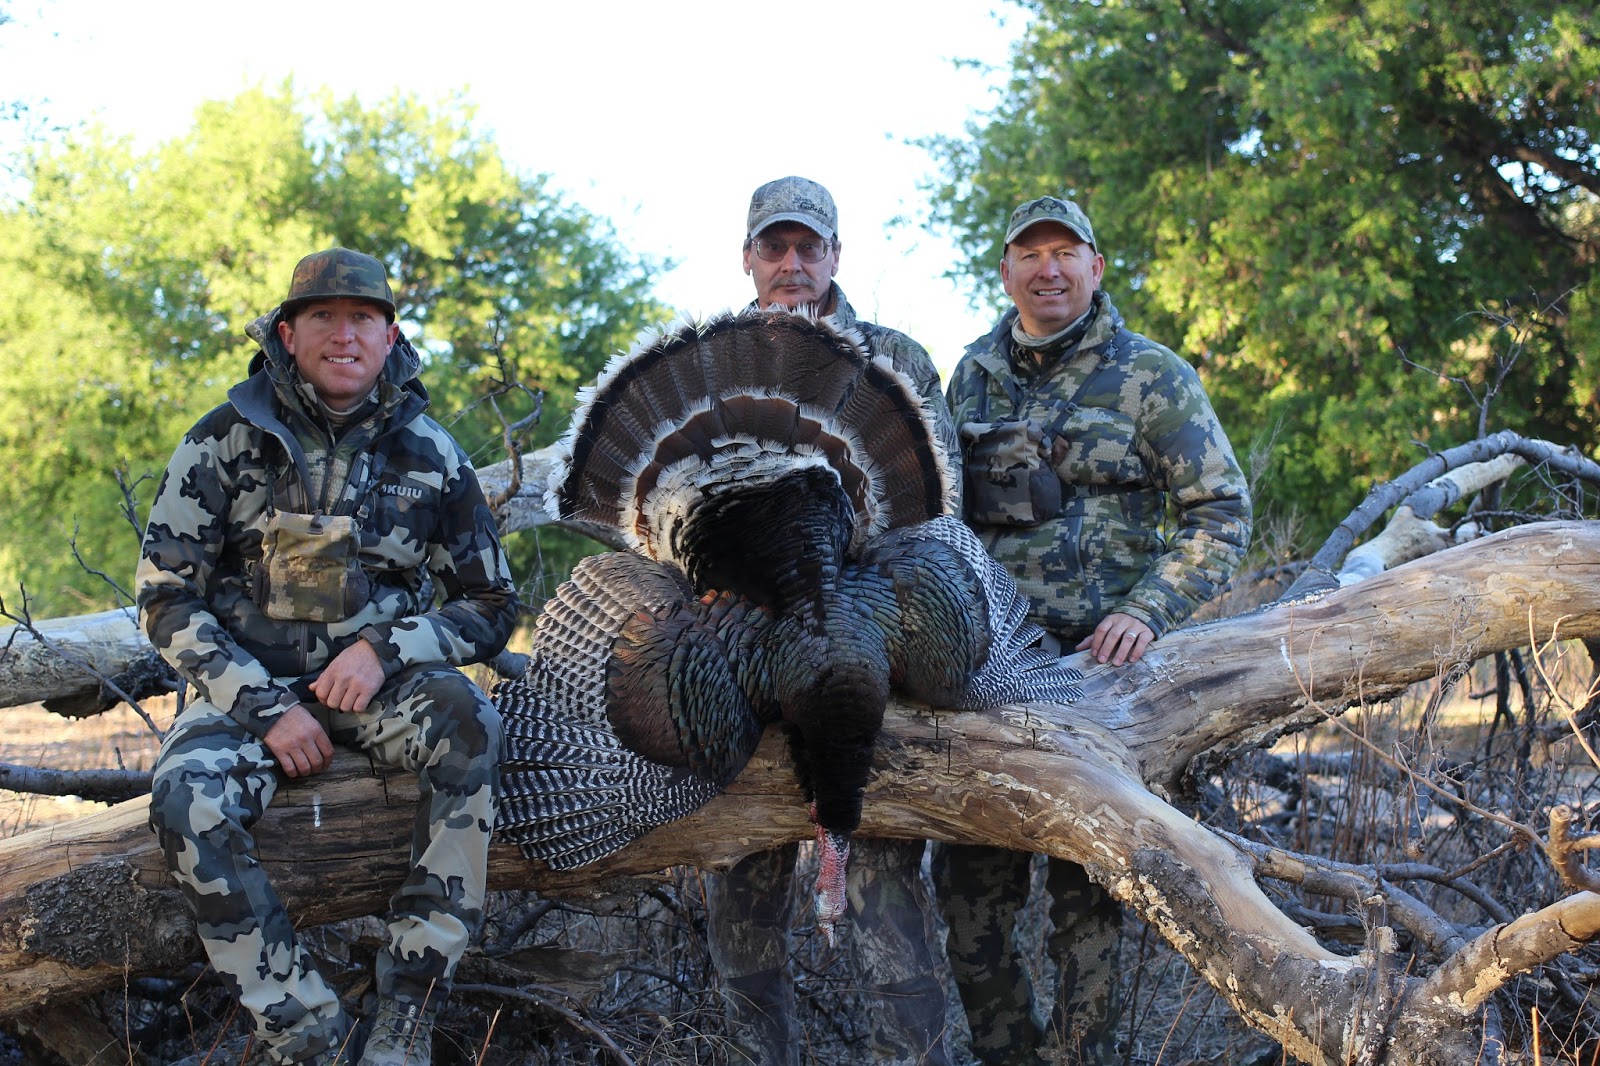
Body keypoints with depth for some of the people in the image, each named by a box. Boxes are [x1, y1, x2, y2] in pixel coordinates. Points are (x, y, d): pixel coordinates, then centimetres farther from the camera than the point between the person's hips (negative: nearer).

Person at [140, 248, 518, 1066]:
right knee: (186, 805, -33)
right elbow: (166, 600, -3)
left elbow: (491, 606, 6)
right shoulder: (226, 440, -1)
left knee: (466, 724, -33)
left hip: (374, 679, 1)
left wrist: (386, 649, -13)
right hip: (248, 683, 0)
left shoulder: (429, 454, 2)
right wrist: (265, 706, -15)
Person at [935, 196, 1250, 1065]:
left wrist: (1147, 609, -13)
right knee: (969, 884, 3)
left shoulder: (1149, 376, 2)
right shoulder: (974, 377, 15)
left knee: (1087, 886, -2)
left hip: (1097, 661, -4)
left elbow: (1221, 510, 0)